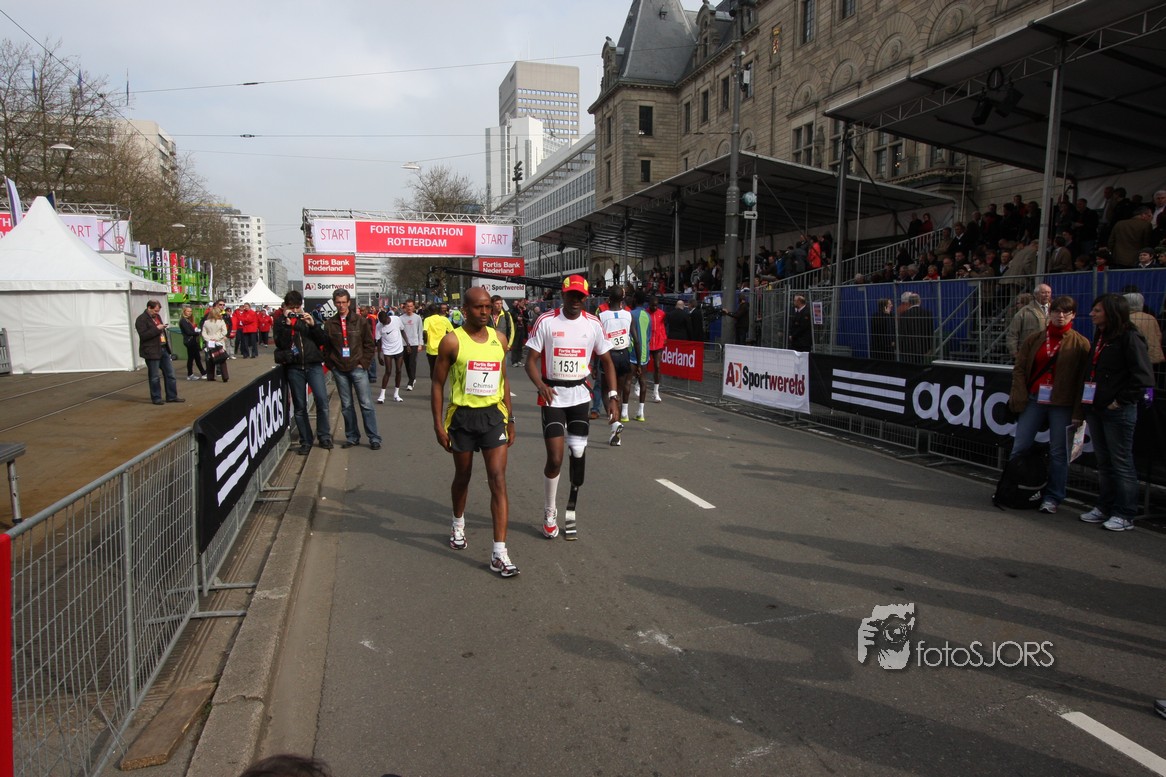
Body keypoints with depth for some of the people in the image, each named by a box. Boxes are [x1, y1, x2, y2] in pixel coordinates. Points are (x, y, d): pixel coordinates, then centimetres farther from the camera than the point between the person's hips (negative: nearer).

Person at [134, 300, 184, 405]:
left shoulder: (157, 316, 16)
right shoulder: (141, 320, -10)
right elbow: (143, 335, -21)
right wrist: (157, 329, -22)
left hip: (163, 349, 8)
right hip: (152, 352, -8)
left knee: (170, 374, 9)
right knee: (155, 377, 1)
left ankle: (172, 396, 17)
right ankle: (156, 398, 11)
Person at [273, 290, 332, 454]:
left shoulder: (309, 318, 11)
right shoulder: (280, 321, 7)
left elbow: (323, 340, 3)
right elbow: (280, 343, -8)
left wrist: (313, 325, -9)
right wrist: (287, 324, -14)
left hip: (314, 365, 0)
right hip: (294, 367, 0)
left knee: (322, 401, -9)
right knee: (299, 407, 5)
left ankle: (324, 436, 7)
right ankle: (305, 441, 14)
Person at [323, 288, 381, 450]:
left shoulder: (360, 321, 0)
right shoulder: (330, 324, 5)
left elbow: (369, 344, 2)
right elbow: (326, 347, 11)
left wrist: (364, 363, -5)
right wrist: (331, 365, 3)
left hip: (358, 368, -2)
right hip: (339, 370, 2)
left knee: (366, 404, -3)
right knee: (346, 406, 9)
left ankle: (374, 438, 2)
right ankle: (352, 437, 19)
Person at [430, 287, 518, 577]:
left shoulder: (499, 339, 4)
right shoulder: (452, 341, -7)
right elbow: (437, 383, -3)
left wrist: (509, 419, 12)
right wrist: (438, 424, -7)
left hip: (493, 415, 2)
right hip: (462, 415, -2)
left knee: (498, 480, -8)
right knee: (462, 477, 17)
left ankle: (499, 553, -5)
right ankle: (458, 524, 46)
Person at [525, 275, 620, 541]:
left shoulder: (593, 324, 1)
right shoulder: (546, 321, -6)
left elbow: (607, 362, 8)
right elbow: (531, 361, -6)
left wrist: (612, 397, -3)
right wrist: (541, 385, -25)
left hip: (580, 395, 3)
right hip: (552, 396, -2)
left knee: (579, 453, 0)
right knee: (555, 458, -6)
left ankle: (570, 513, 18)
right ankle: (549, 512, 17)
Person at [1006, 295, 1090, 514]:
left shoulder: (1081, 344, -1)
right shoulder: (1034, 339, 7)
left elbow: (1084, 379, -5)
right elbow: (1019, 369, 6)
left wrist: (1078, 412, -11)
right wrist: (1020, 398, -5)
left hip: (1063, 405, -3)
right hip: (1034, 400, 3)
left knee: (1059, 453, 4)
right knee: (1019, 447, 6)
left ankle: (1053, 497, 14)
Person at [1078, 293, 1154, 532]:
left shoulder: (1130, 338, -13)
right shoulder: (1098, 337, 12)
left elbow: (1144, 377, -17)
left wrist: (1122, 401, -15)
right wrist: (1087, 400, 12)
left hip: (1118, 412, -8)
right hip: (1095, 409, 8)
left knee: (1121, 463, 0)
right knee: (1103, 463, 15)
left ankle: (1125, 515, 9)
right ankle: (1104, 508, 25)